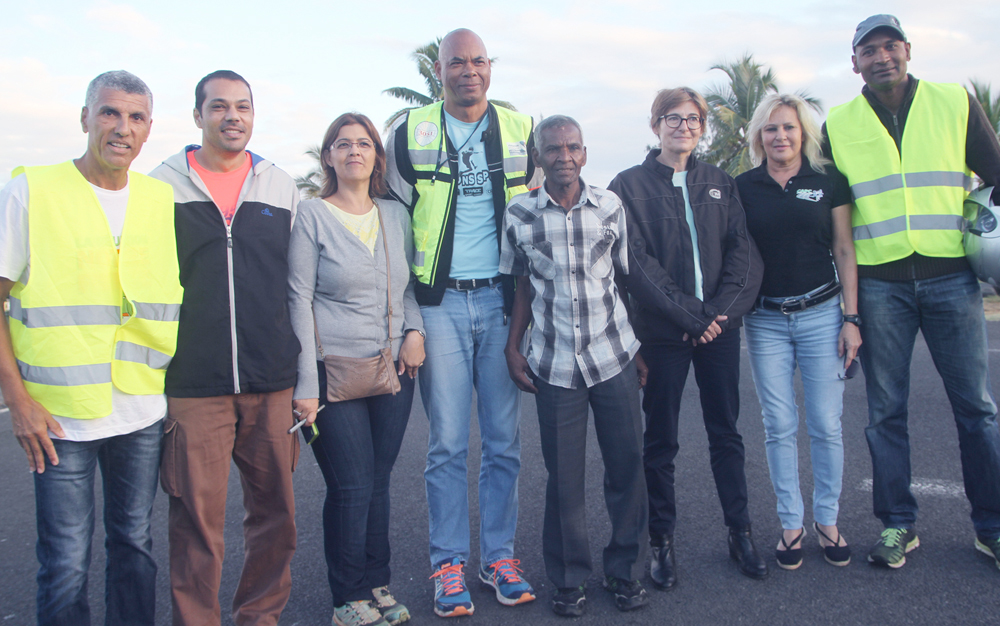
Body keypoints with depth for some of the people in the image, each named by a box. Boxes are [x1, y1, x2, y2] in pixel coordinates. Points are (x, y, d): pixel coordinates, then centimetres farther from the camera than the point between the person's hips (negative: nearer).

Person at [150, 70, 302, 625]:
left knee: (275, 510, 10)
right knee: (197, 521, 1)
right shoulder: (162, 185, 4)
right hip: (192, 386, -2)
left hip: (272, 383, 3)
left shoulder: (282, 188, 11)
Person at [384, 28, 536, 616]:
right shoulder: (410, 132, 4)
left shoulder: (521, 130, 9)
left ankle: (500, 556, 20)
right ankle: (450, 564, 15)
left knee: (505, 437, 6)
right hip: (441, 303, -2)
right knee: (448, 441, 1)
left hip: (502, 301, 2)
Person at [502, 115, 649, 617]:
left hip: (614, 356, 1)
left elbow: (628, 277, 9)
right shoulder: (519, 214, 1)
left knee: (627, 466, 6)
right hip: (555, 364, -1)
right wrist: (512, 348, 4)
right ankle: (569, 580, 23)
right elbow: (523, 288, 9)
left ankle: (624, 571, 25)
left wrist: (642, 345, 8)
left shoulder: (610, 207, 2)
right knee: (564, 476, 5)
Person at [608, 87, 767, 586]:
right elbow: (636, 263, -9)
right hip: (661, 330, -3)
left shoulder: (721, 184, 11)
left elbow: (743, 250, 4)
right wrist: (689, 316, -14)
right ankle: (662, 539, 19)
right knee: (660, 440, 6)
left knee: (726, 431, 11)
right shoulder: (629, 186, -1)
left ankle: (740, 532, 24)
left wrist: (722, 309, -11)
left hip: (720, 325, 3)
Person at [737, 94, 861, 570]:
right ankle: (790, 523, 17)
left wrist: (851, 318, -1)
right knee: (779, 427, 5)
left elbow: (844, 251, 3)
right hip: (766, 320, 1)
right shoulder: (743, 187, 3)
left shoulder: (828, 182, 2)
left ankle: (827, 520, 19)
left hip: (821, 313, 0)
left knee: (826, 424, 3)